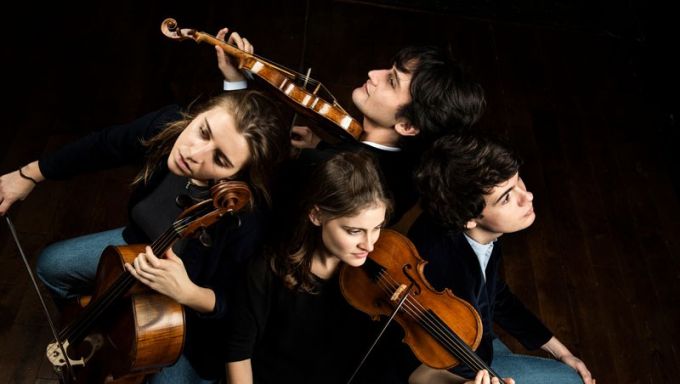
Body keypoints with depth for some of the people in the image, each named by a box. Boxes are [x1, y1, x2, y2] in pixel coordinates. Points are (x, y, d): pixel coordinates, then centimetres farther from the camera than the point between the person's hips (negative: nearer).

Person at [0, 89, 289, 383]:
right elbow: (104, 146, -8)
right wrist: (30, 174, 3)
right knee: (50, 265, 19)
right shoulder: (166, 126, -30)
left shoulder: (244, 220, -44)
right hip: (142, 248, 5)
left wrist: (186, 292, -47)